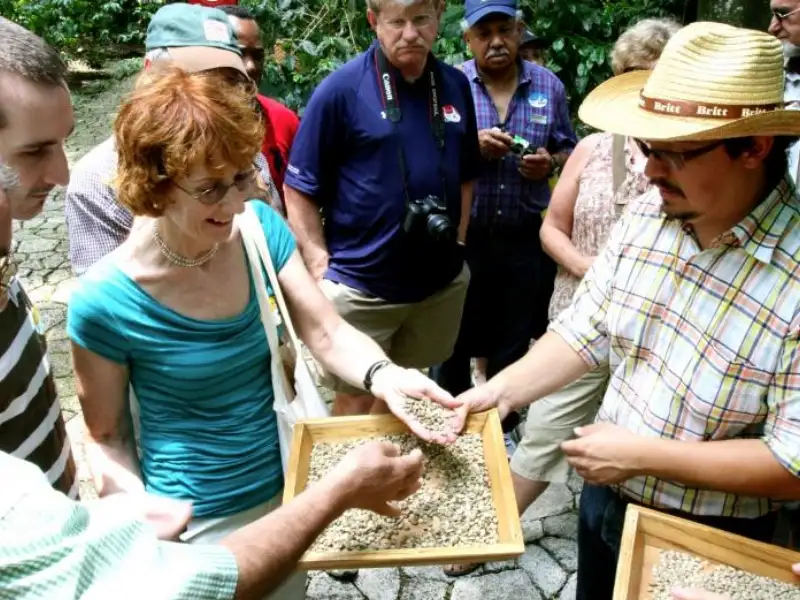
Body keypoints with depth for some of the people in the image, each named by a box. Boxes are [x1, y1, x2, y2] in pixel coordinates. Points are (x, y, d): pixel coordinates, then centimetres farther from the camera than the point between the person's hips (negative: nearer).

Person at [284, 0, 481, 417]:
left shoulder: (455, 85, 3)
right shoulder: (341, 88, -12)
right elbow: (299, 191, -9)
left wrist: (459, 242, 9)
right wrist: (322, 272, -12)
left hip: (443, 280, 5)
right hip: (361, 286, -5)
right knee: (356, 403, 9)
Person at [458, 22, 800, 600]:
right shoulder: (646, 215, -9)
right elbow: (586, 332, -1)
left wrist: (641, 454, -23)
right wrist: (500, 391, -13)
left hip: (708, 543, -4)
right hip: (605, 498, 5)